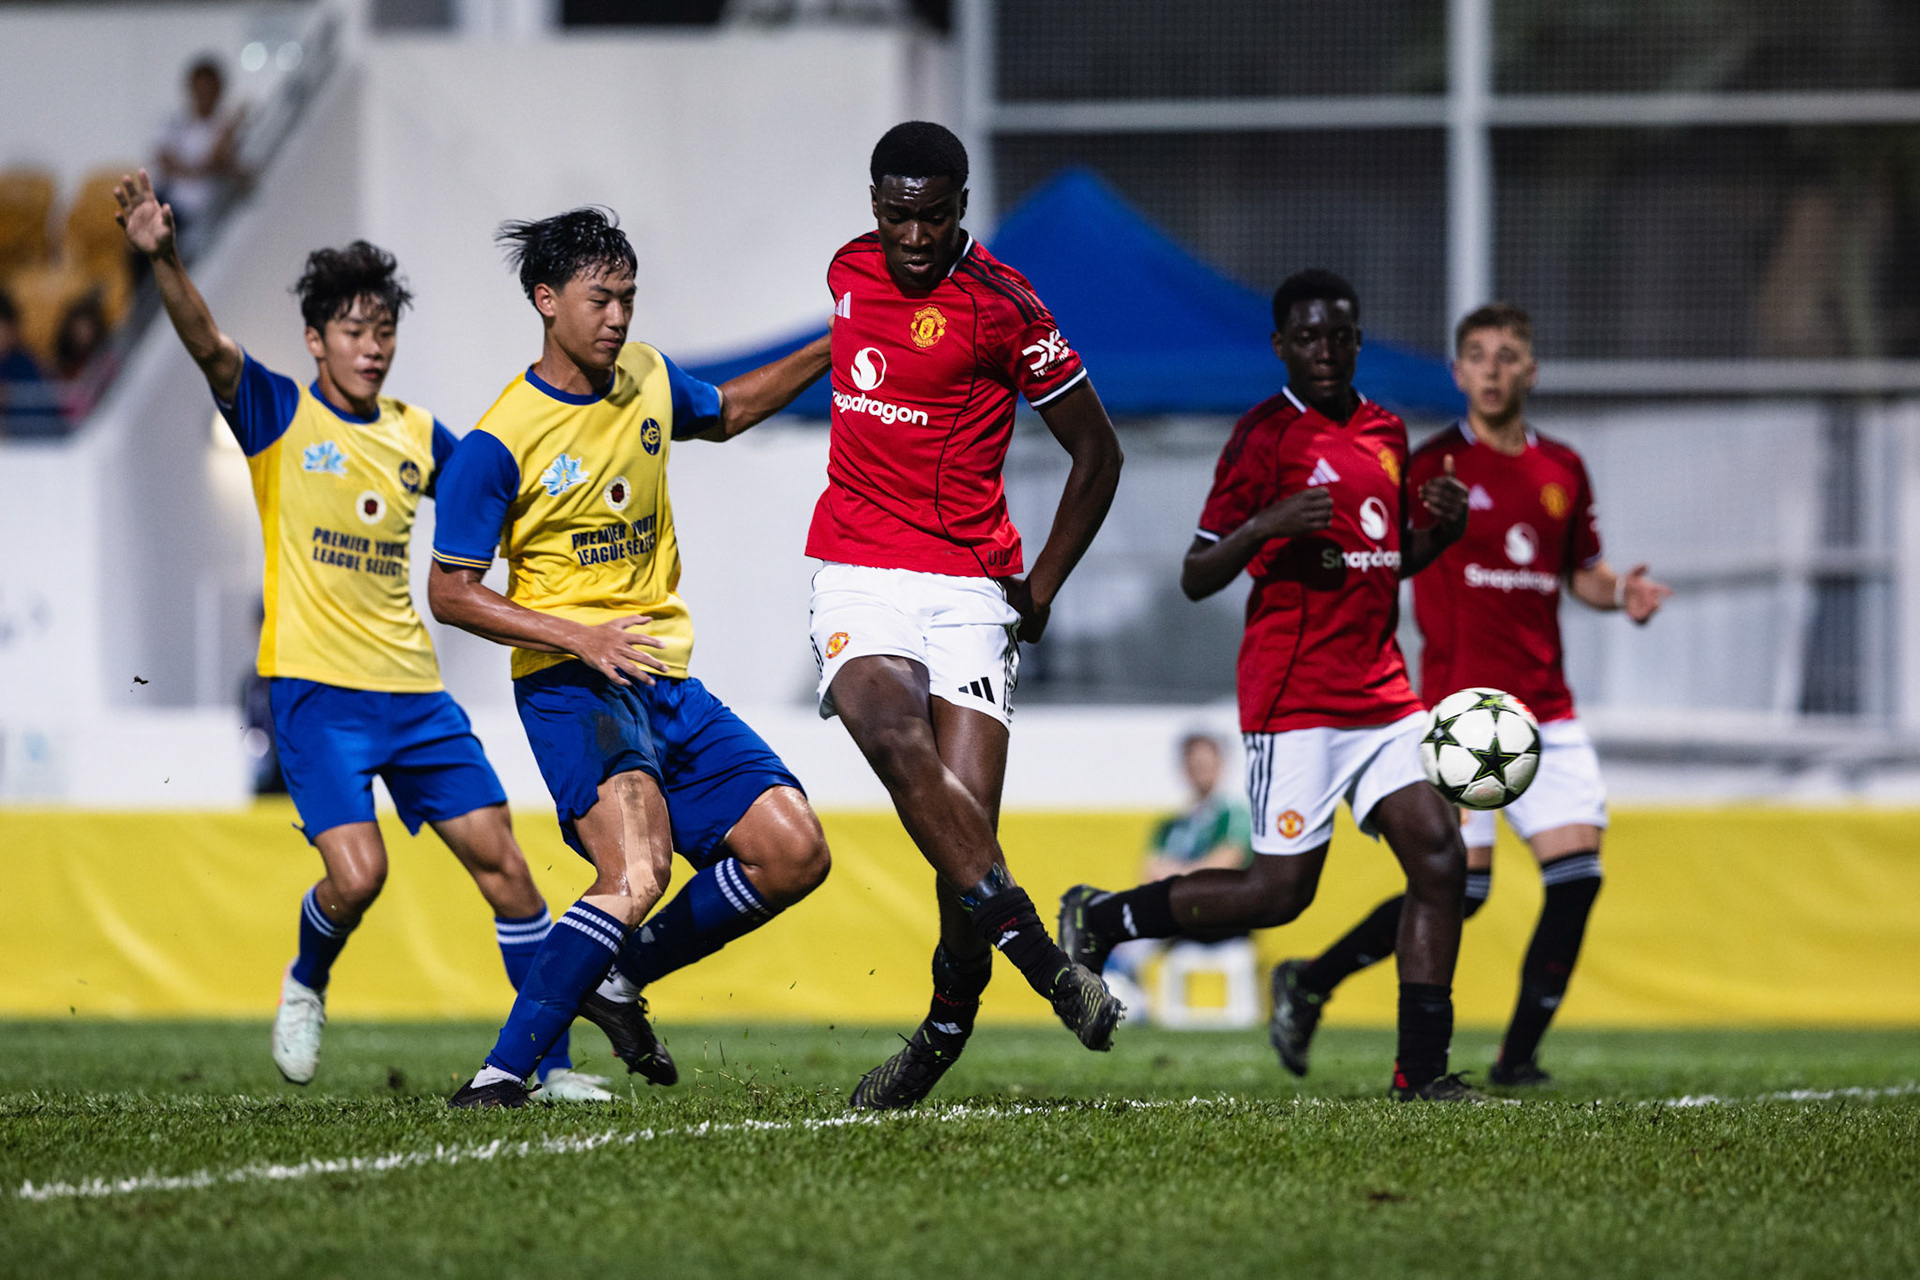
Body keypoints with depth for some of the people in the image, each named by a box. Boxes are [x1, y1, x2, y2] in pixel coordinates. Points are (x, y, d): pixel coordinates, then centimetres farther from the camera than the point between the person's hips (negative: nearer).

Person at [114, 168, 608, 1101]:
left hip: (413, 689, 5)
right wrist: (162, 259, -36)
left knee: (502, 862, -1)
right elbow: (206, 343, -19)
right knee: (357, 874, -18)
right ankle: (306, 985, 15)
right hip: (315, 686, -5)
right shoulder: (278, 414, -2)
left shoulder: (417, 434, 11)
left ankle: (551, 1060, 7)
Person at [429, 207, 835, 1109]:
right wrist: (580, 637, -19)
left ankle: (620, 976, 15)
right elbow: (449, 592, -8)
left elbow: (726, 413, 32)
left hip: (666, 676, 7)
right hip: (569, 686, -7)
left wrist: (832, 351, 23)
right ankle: (501, 1075, -26)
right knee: (637, 874, -30)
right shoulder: (499, 444, -11)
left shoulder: (649, 382, 8)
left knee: (793, 854, -4)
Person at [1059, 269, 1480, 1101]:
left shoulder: (1386, 432, 14)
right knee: (1280, 890, -5)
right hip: (1295, 697, -6)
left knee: (1439, 857, -6)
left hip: (1381, 690, 7)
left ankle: (1422, 1067, -3)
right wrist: (1269, 524, -25)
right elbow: (1196, 579, -8)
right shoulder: (1265, 436, -8)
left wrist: (1443, 528, 5)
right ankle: (1101, 919, 14)